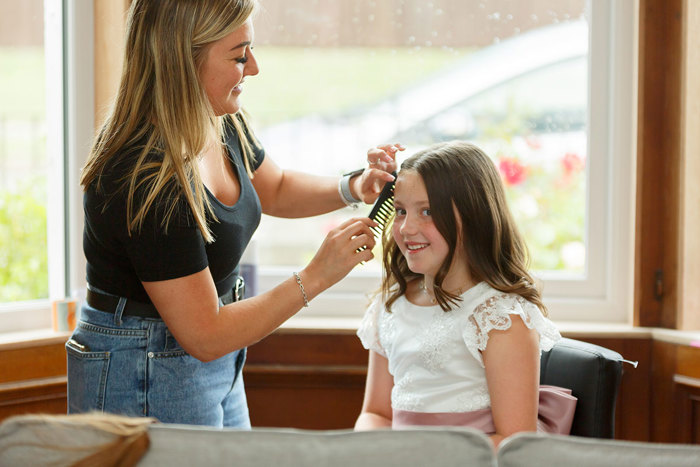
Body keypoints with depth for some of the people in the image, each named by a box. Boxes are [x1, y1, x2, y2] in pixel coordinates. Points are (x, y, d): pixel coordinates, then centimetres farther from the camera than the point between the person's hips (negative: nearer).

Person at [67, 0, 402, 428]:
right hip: (142, 379, -9)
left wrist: (354, 187, 1)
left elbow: (274, 190, 19)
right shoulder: (148, 183, -29)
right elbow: (205, 336, -24)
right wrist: (315, 277, -22)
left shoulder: (222, 125, -3)